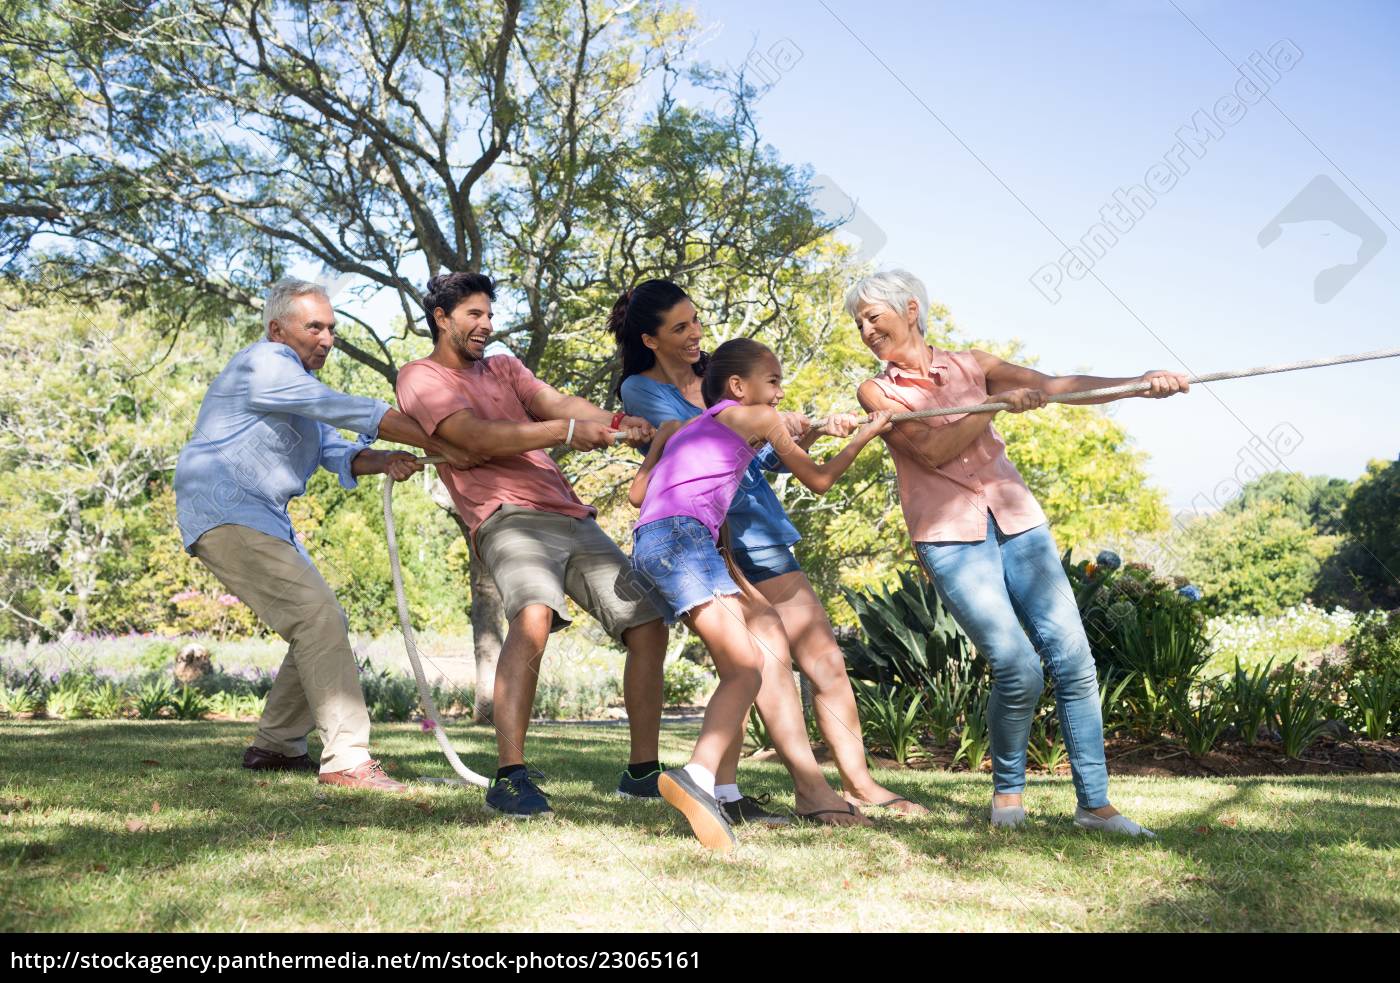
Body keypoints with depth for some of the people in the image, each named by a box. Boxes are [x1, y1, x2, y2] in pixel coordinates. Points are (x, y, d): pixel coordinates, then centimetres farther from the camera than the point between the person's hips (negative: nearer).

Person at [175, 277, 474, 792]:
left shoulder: (298, 386, 23)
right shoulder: (266, 364, -10)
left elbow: (337, 452, 11)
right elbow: (358, 413, -18)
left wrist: (384, 460, -12)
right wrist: (441, 447, -19)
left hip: (261, 520, 11)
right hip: (225, 513, -11)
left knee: (325, 624, 11)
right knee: (319, 618, -20)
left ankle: (275, 747, 20)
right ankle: (346, 759, -22)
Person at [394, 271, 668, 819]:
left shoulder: (502, 368, 26)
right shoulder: (420, 378, 5)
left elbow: (555, 401, 6)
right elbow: (479, 437, -11)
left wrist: (616, 423, -15)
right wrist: (567, 430, -21)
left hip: (571, 517, 7)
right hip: (509, 518, -7)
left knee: (650, 624, 3)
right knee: (533, 614, -35)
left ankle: (644, 768, 13)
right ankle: (510, 777, -35)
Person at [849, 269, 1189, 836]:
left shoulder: (970, 366, 11)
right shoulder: (878, 391, 6)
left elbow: (1053, 385, 0)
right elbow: (932, 450, -9)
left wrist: (1136, 383, -12)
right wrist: (995, 402, -15)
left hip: (1016, 519, 3)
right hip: (949, 535, -3)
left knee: (1072, 659, -4)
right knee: (1017, 668, -14)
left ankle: (1095, 803, 6)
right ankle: (1007, 789, 10)